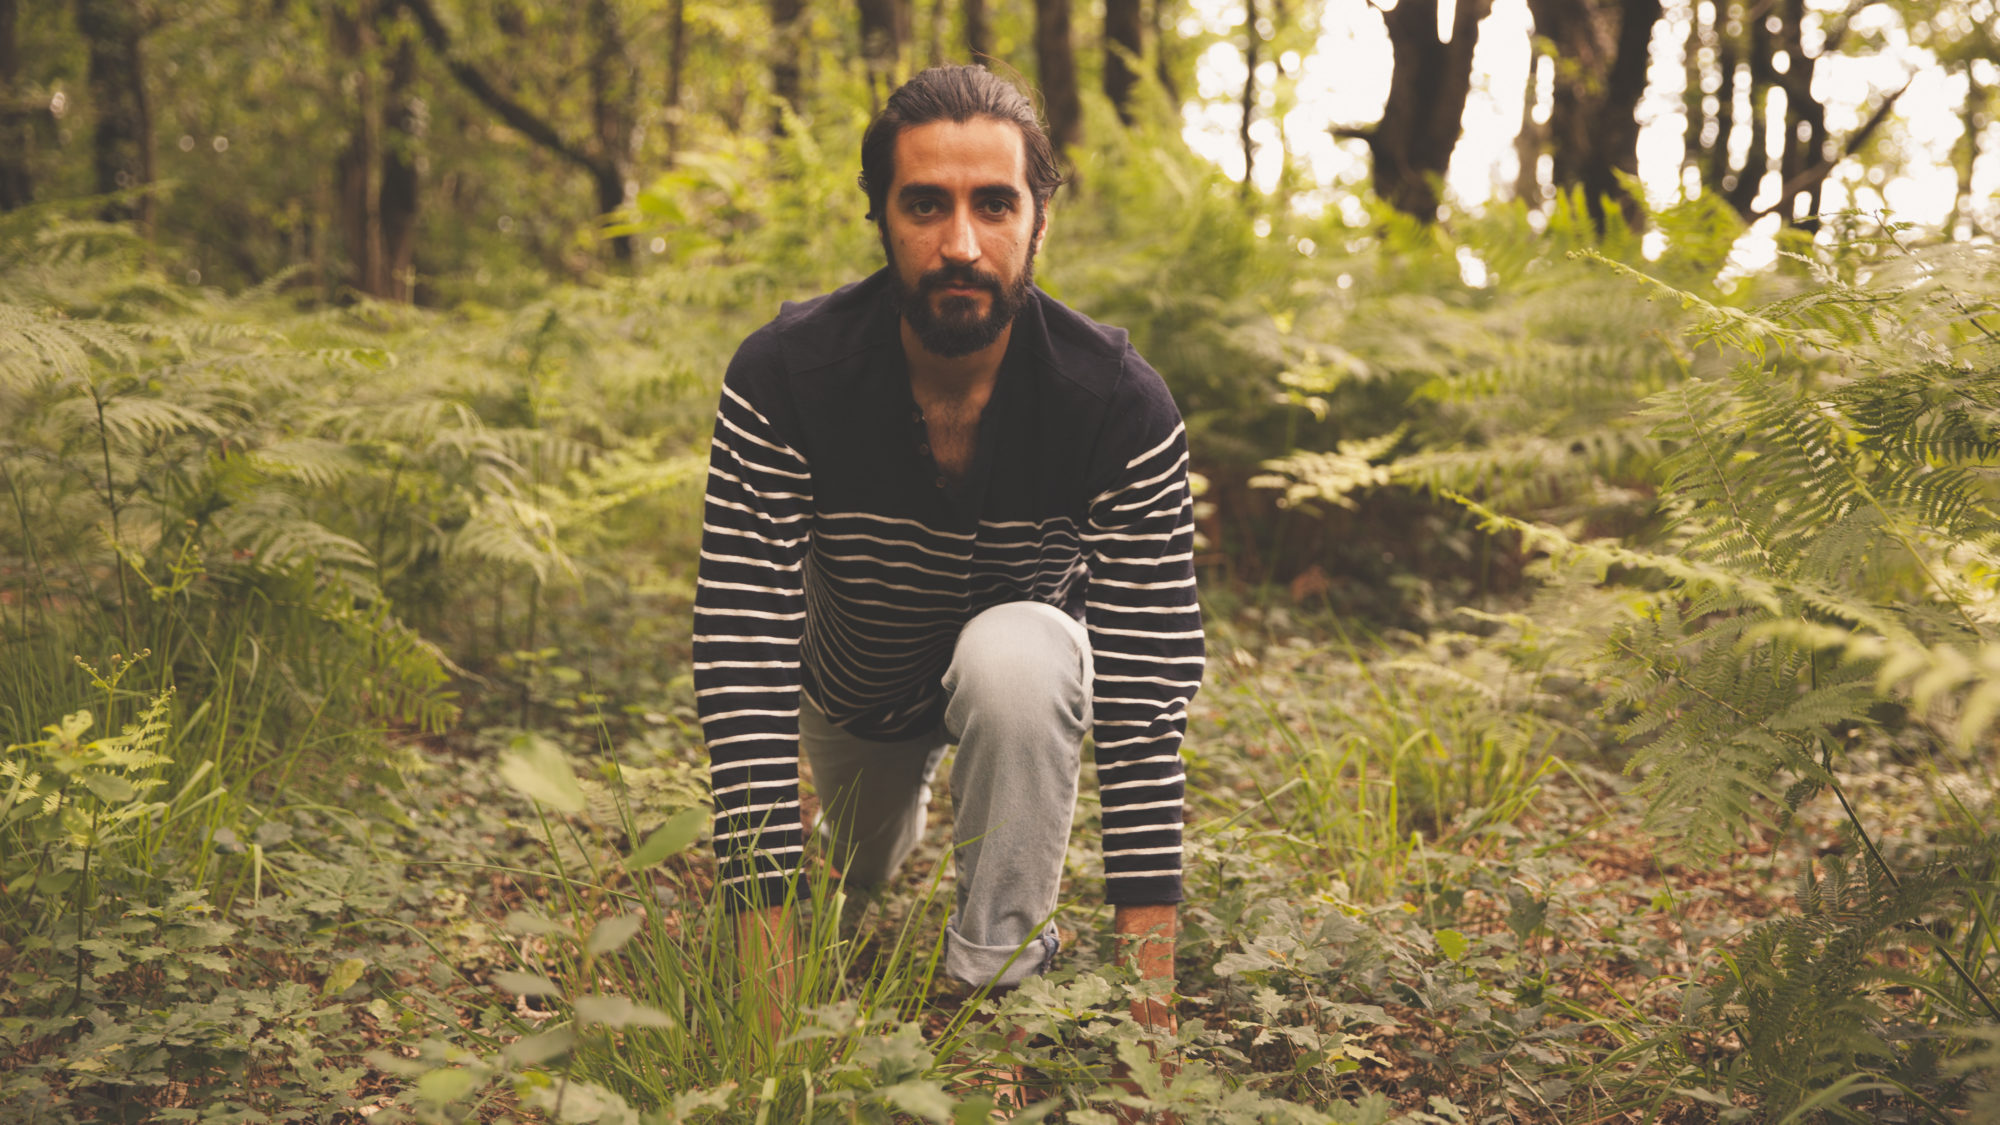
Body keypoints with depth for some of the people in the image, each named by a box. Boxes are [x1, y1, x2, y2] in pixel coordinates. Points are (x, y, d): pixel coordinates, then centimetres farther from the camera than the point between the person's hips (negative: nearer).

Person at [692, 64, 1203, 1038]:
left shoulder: (1120, 403, -34)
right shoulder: (780, 377, -33)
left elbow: (1146, 690, -34)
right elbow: (744, 663, -37)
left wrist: (1147, 1009, -39)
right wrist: (769, 999, -43)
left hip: (1020, 649, -2)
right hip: (852, 688, 2)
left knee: (1014, 657, -37)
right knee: (859, 883, 24)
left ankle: (1001, 989, -19)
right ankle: (891, 817, 60)